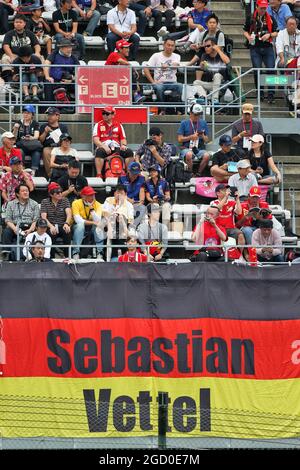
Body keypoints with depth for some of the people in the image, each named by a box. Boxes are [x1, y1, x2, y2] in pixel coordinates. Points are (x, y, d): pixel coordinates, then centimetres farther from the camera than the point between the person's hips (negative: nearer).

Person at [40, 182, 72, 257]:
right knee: (51, 233, -35)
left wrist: (67, 223, -31)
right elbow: (43, 217, -8)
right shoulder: (45, 202, 5)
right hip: (50, 226, -1)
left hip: (62, 226, 1)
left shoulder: (65, 200, 7)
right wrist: (51, 226, -28)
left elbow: (69, 214, -8)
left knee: (67, 231, -32)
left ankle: (67, 256, -24)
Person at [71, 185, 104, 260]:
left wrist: (91, 208, -27)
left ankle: (99, 254, -29)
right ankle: (75, 254, -34)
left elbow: (98, 221, -21)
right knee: (80, 225, -35)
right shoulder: (76, 203, -13)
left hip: (92, 228, 2)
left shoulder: (97, 204, -7)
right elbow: (78, 220, -23)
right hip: (80, 228, -2)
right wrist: (92, 222, -27)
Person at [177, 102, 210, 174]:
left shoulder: (203, 123, 12)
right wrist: (191, 137, -10)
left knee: (207, 156, -31)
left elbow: (207, 140, 12)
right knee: (189, 155, -37)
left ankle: (198, 174, -15)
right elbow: (179, 139, 0)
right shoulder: (184, 123, 5)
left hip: (200, 149, 2)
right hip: (186, 148, -2)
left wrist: (203, 136, -10)